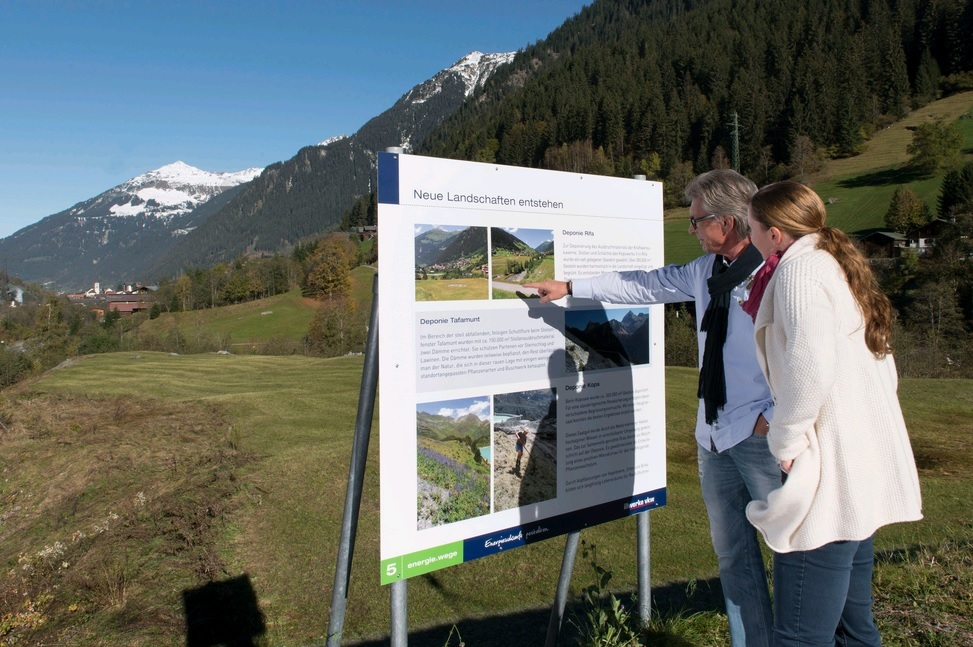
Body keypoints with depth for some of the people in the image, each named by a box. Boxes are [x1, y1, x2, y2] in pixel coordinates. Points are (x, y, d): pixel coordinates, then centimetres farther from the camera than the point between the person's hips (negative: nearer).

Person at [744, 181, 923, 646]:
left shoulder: (799, 268, -10)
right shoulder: (838, 263, 20)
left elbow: (810, 362, -26)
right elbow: (882, 366, 19)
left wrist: (786, 439, -14)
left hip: (830, 472, -11)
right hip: (866, 466, 11)